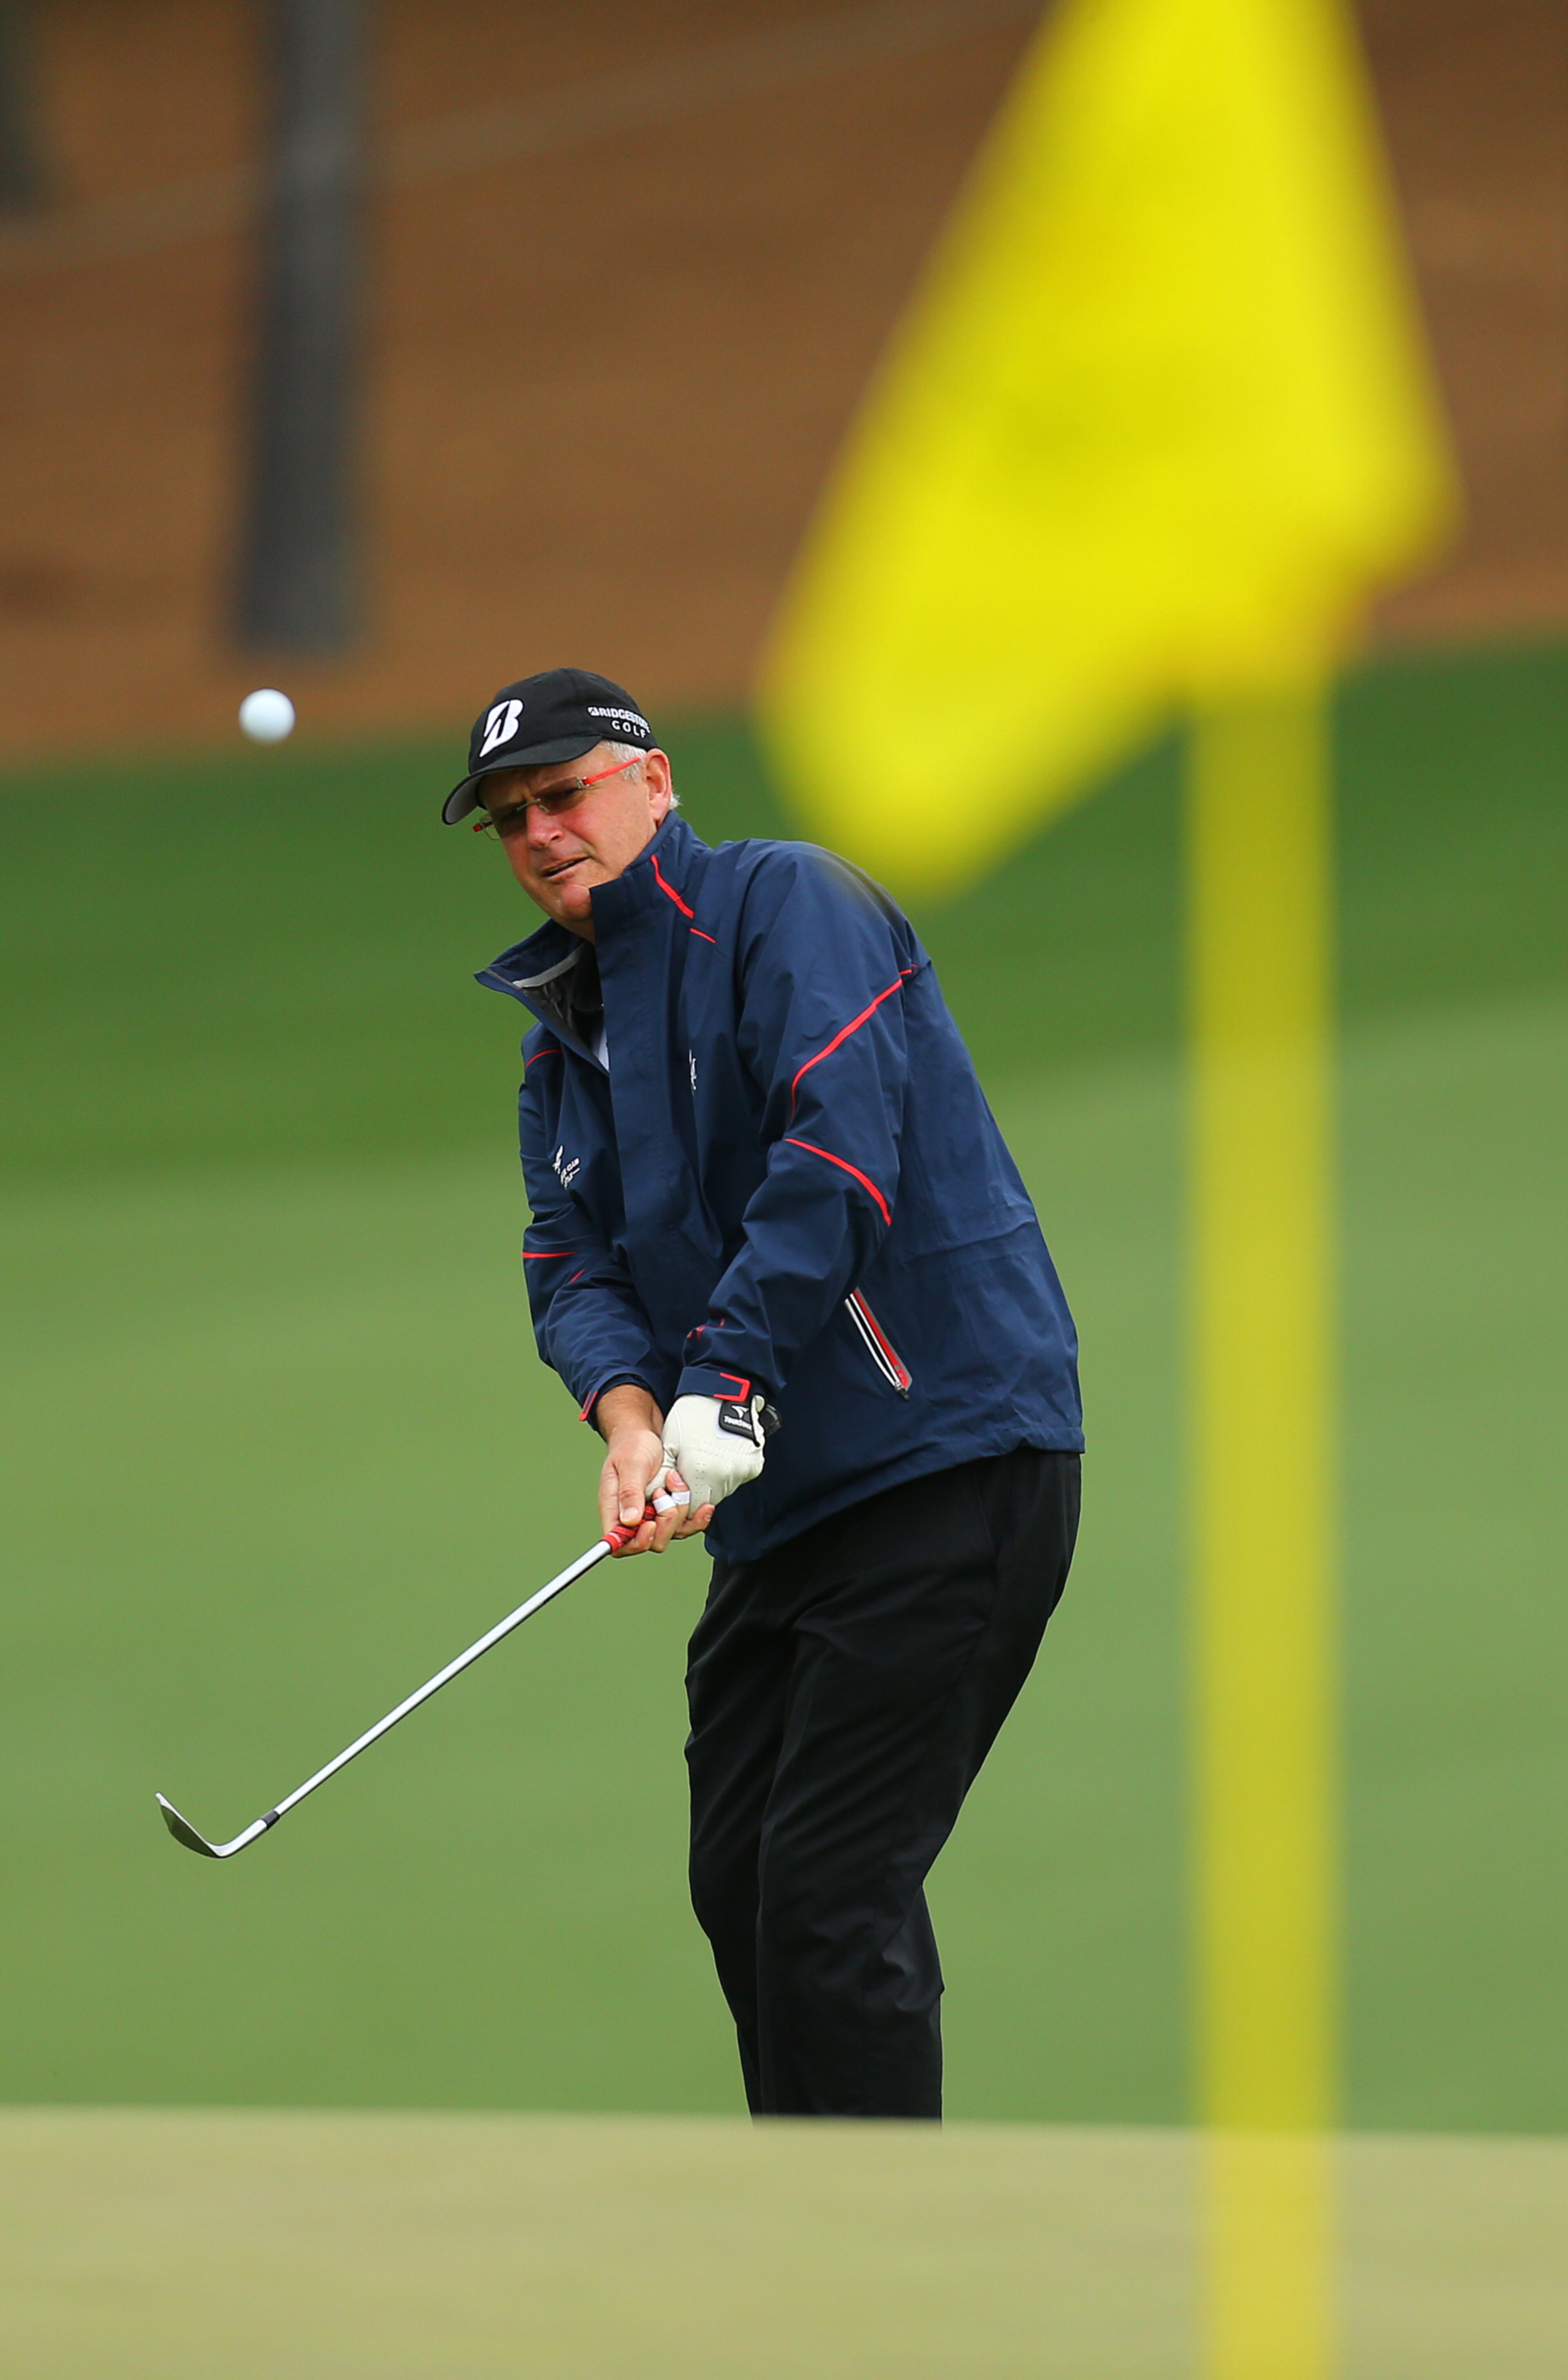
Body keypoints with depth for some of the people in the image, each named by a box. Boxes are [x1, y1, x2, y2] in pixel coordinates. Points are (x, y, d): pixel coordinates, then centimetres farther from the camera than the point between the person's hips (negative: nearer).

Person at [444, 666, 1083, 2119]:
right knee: (740, 1879, 12)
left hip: (948, 1450, -9)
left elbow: (838, 1150, -20)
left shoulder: (785, 906, -7)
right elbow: (570, 1262, 8)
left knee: (831, 1891, -15)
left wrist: (728, 1385, -24)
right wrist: (627, 1411, -14)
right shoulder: (563, 1042, 18)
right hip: (780, 1504, 9)